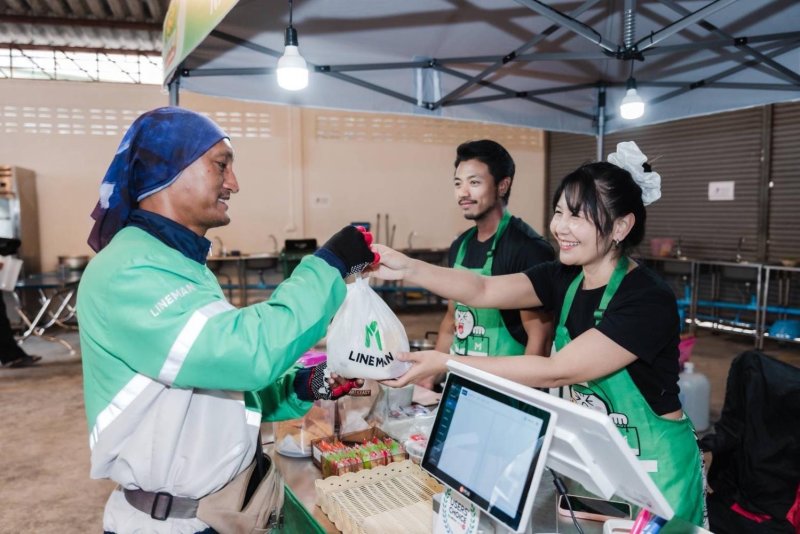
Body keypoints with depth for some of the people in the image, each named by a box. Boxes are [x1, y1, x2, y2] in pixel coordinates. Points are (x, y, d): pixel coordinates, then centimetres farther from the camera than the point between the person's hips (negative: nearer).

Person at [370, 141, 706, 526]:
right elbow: (483, 291, -13)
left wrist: (448, 364, -34)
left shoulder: (648, 300, -27)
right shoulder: (565, 278, -5)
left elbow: (557, 372, -31)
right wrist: (409, 269, -28)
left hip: (654, 466, -6)